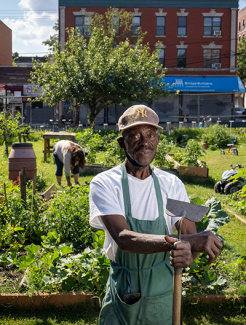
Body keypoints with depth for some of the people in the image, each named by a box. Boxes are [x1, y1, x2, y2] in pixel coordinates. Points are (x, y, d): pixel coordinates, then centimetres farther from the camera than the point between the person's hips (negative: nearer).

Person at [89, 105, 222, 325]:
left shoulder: (172, 185, -4)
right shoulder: (104, 184, -14)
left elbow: (193, 238, -8)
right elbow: (123, 238, -27)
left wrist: (188, 253, -33)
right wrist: (187, 241, -37)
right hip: (123, 297, -2)